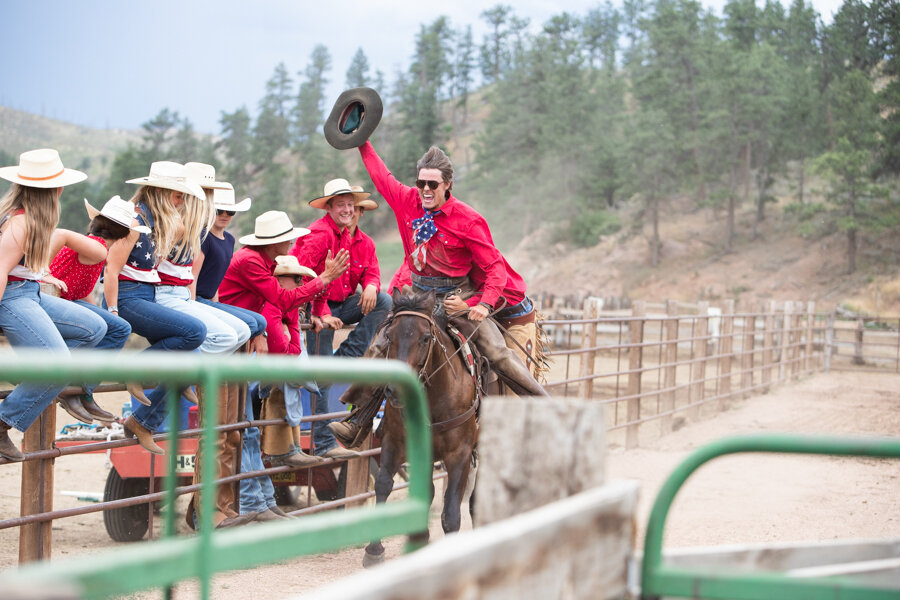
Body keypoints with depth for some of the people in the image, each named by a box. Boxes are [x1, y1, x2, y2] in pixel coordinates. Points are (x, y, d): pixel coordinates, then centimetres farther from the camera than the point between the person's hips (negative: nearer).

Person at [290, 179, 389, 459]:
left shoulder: (362, 241, 6)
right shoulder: (319, 235, -17)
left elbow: (371, 272, 7)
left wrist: (371, 287, -19)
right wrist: (321, 314, -23)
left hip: (343, 304, 7)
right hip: (318, 310, -7)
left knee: (383, 301, -16)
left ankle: (345, 358, -12)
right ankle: (323, 442, -2)